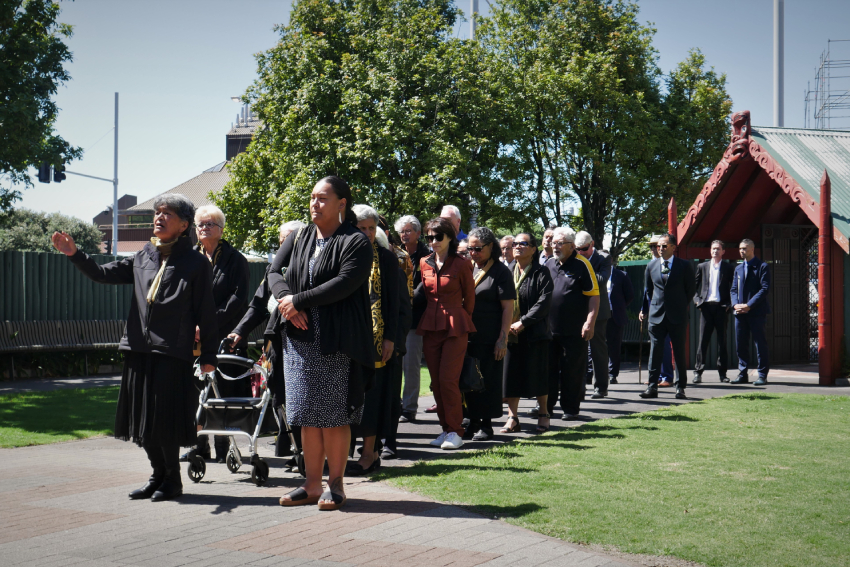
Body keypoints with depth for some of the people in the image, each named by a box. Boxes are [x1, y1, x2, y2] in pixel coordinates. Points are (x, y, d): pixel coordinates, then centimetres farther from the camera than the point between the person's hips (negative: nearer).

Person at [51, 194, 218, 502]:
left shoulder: (196, 263, -2)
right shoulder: (143, 258, 13)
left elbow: (206, 312, -3)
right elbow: (104, 274, 9)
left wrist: (208, 355, -5)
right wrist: (75, 254, -6)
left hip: (173, 353, -6)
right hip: (139, 351, 6)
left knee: (166, 420, -3)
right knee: (143, 418, 10)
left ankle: (172, 479, 14)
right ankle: (158, 475, 25)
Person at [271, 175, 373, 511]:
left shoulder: (355, 242, -4)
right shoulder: (298, 239, 15)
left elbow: (345, 283, -17)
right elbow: (274, 272, 9)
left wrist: (298, 300, -14)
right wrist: (287, 301, -12)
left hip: (337, 343, -6)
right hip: (299, 339, 6)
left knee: (334, 415, -2)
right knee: (307, 415, 8)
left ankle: (335, 484, 9)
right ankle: (312, 484, 16)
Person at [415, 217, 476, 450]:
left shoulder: (460, 265, -5)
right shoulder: (424, 264, 8)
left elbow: (469, 298, 5)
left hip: (455, 327, -5)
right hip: (430, 326, 5)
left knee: (448, 379, -10)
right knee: (436, 381, 5)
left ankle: (455, 431, 0)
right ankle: (446, 428, 15)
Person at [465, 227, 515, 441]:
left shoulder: (501, 272, -4)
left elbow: (508, 307, -8)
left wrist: (502, 339, -14)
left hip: (489, 338, -6)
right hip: (467, 336, 6)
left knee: (488, 381, 0)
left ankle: (486, 425, 9)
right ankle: (473, 422, 19)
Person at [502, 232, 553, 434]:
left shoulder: (541, 273, -2)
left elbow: (543, 303, -10)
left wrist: (522, 322, -16)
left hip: (534, 332, -3)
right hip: (509, 332, 3)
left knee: (537, 375, 3)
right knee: (510, 374, 2)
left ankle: (543, 414, 19)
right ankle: (512, 418, 9)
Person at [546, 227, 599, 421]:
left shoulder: (582, 265, -5)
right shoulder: (549, 265, 13)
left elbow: (594, 295, -9)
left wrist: (590, 322, -17)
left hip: (574, 330, -5)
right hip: (549, 328, 6)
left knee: (573, 370, 2)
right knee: (548, 368, 8)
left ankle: (571, 408, 11)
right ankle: (546, 406, 17)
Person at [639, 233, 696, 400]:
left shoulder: (684, 266, 1)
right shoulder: (651, 266, 9)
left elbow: (691, 288, 8)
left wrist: (681, 305, 7)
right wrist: (644, 309, 15)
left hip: (677, 316, -2)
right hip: (656, 315, 2)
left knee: (679, 352, 3)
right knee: (655, 350, -1)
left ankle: (680, 388, 9)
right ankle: (652, 387, 2)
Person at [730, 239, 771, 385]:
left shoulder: (762, 267, -2)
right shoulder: (738, 268, 17)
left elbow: (765, 289, -10)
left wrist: (749, 305, -16)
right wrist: (735, 304, -4)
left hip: (756, 312, -6)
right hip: (740, 312, 6)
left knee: (760, 343, -3)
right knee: (741, 344, 6)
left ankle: (762, 375, 1)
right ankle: (743, 374, 13)